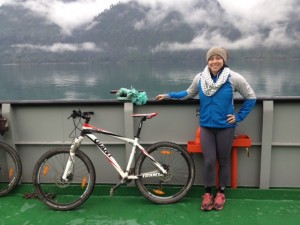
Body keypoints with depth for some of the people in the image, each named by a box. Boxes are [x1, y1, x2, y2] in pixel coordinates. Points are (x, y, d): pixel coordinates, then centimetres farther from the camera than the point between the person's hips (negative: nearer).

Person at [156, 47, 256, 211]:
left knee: (223, 161, 10)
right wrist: (168, 96, 11)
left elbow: (251, 97, 0)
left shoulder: (234, 78, -10)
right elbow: (189, 93, 15)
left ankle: (221, 192, 29)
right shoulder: (200, 78, -2)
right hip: (206, 127, 2)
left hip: (225, 127, -1)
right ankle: (208, 192, 20)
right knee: (209, 161, -1)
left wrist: (239, 116, -4)